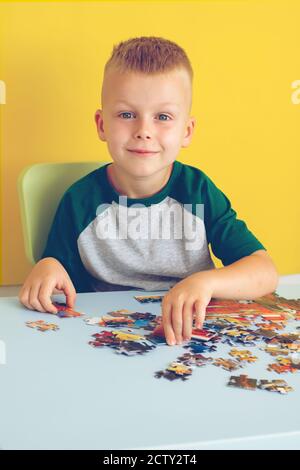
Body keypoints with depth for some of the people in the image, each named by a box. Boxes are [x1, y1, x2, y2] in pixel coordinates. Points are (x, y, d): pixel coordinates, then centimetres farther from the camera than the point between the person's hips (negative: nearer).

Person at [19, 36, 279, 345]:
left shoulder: (199, 192, -5)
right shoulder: (80, 200, -5)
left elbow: (265, 271, -11)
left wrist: (206, 282, -29)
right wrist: (47, 267, -17)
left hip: (191, 335, 0)